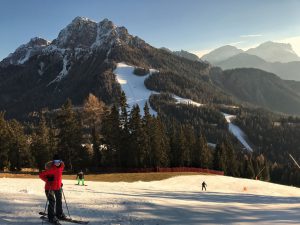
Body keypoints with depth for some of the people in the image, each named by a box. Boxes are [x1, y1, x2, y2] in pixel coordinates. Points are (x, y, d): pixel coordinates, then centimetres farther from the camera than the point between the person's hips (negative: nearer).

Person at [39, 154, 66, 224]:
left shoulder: (61, 167, -2)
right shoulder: (50, 169, -23)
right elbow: (41, 175, -20)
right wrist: (47, 180, -24)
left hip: (58, 187, 7)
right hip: (50, 187, -7)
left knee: (59, 201, 18)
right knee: (52, 202, -9)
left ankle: (59, 214, 35)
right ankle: (51, 217, 3)